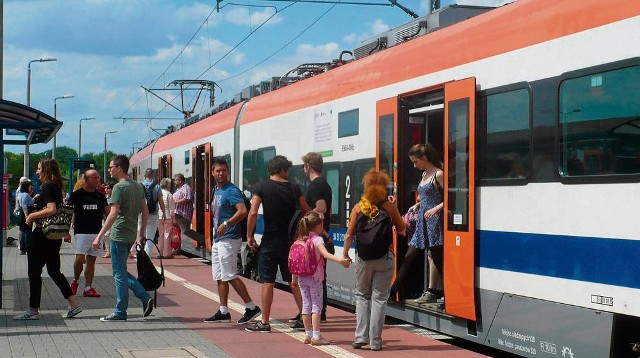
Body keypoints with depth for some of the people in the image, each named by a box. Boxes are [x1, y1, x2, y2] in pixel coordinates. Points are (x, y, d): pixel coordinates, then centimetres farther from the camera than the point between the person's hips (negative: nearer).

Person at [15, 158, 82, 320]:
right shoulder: (56, 187, 13)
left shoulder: (46, 187, -14)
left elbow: (51, 210, -27)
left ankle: (33, 310, 7)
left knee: (34, 272, 1)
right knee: (54, 270, 13)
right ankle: (73, 304, 9)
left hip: (41, 235, -9)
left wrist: (32, 215, -16)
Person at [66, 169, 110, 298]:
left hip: (97, 232, 4)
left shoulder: (100, 196, 10)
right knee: (80, 258, -15)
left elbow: (108, 213, 13)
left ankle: (88, 288, 11)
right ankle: (75, 281, 10)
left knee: (91, 260, 6)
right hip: (82, 232, -4)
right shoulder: (77, 195, -3)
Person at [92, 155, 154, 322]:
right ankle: (145, 298, 8)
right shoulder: (138, 186, 11)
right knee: (121, 271, 18)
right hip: (131, 236, 8)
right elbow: (145, 211, 14)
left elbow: (113, 214, -21)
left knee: (119, 273, 0)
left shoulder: (119, 187, -15)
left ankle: (120, 313, 6)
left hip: (119, 235, -8)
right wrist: (142, 233, 21)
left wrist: (99, 236, -20)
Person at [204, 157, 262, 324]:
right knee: (220, 277, 10)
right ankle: (223, 312, 16)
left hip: (229, 239, -10)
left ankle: (251, 307, -3)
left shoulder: (231, 190, -13)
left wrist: (226, 224, -29)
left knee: (230, 276, -10)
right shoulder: (216, 191, 16)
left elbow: (243, 211, -26)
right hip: (218, 240, 10)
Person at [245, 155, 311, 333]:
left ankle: (264, 323, 4)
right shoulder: (293, 188, 2)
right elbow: (307, 212, 7)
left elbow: (253, 213, -13)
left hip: (270, 240, -3)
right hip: (290, 240, 3)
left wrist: (249, 236, -3)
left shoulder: (261, 187, -6)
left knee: (267, 282, 1)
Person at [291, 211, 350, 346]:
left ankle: (308, 334, 15)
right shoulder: (317, 239, -10)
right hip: (315, 277, -6)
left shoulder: (300, 239, 9)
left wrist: (294, 278, 17)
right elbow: (325, 254, -28)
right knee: (316, 305, -1)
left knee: (306, 305, 10)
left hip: (302, 277, 6)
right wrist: (340, 260, -38)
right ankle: (316, 336, -4)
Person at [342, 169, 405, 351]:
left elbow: (349, 235, 3)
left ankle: (361, 337, 7)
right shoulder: (389, 207, -2)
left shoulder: (358, 208, 1)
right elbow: (402, 229, 10)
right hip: (385, 258, -1)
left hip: (363, 258, 1)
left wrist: (345, 254, 15)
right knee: (379, 298, 5)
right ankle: (375, 341, 4)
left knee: (362, 296, 15)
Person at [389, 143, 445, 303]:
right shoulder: (424, 175, 17)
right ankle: (391, 292, 9)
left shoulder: (438, 174, -8)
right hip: (422, 222, 9)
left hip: (434, 221, -9)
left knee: (435, 257, -3)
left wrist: (435, 209, -23)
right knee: (409, 258, 8)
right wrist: (418, 205, 11)